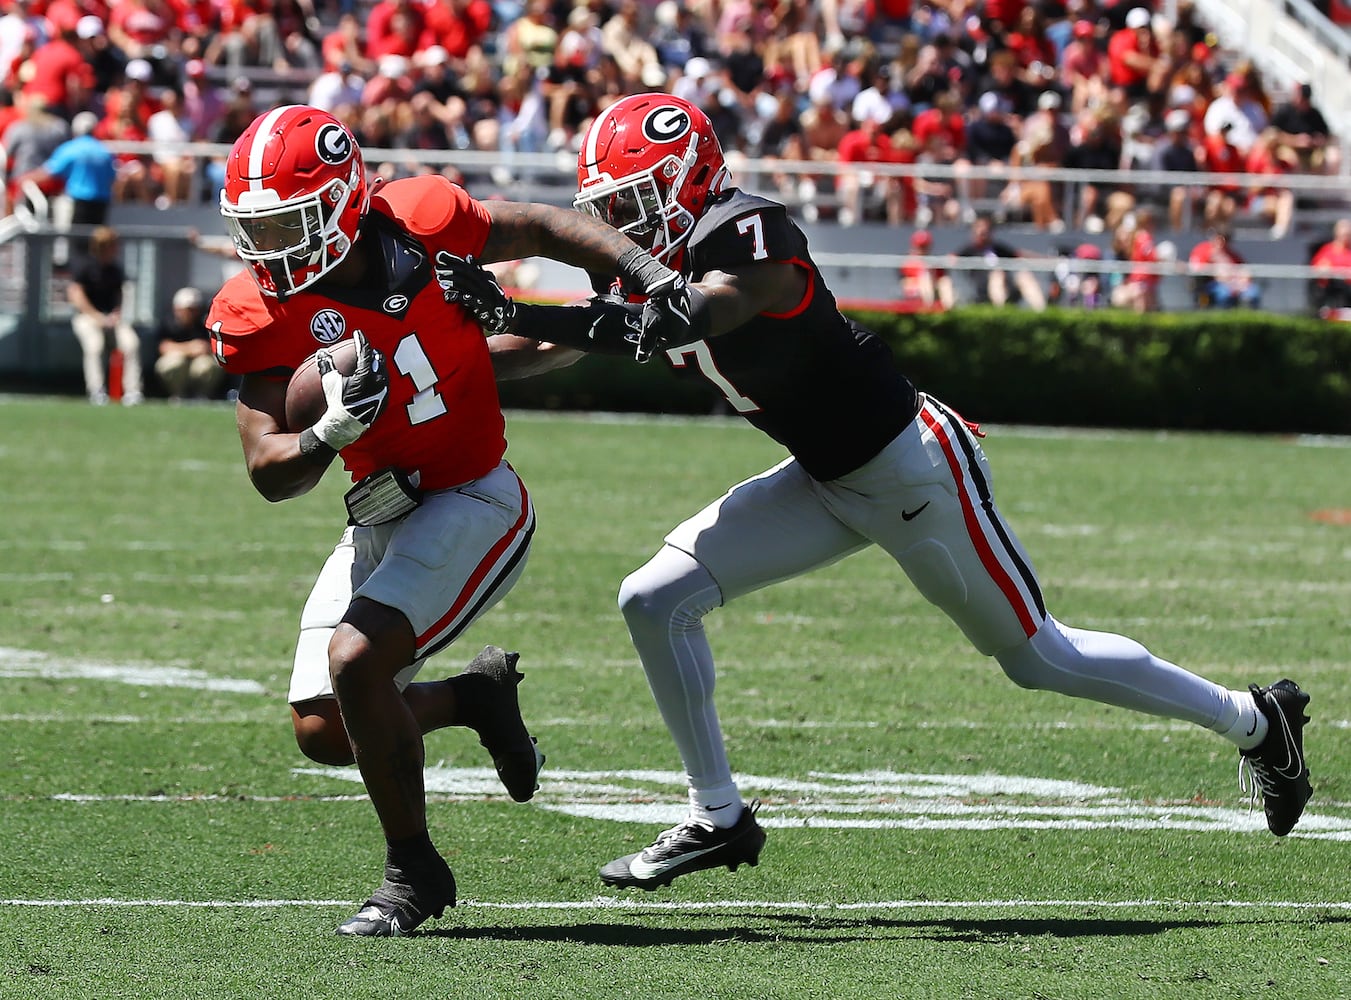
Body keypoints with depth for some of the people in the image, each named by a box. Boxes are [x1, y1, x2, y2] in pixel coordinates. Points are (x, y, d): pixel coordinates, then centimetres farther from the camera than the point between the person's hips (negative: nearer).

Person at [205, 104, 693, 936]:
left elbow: (544, 228, 2)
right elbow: (271, 474, -13)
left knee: (355, 658, -24)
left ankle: (413, 870, -6)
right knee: (324, 732, -1)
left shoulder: (422, 227, -16)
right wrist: (329, 435, -34)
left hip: (475, 501, -5)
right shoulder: (261, 315, -11)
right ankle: (478, 695, 27)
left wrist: (648, 274, -9)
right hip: (381, 520, 5)